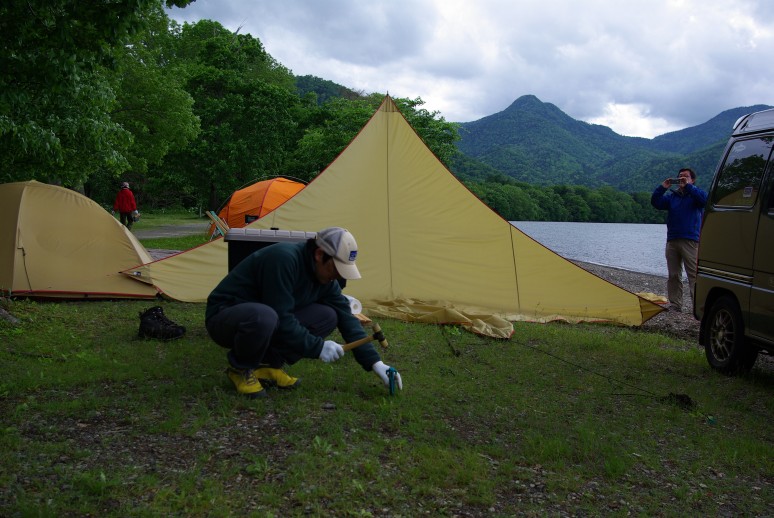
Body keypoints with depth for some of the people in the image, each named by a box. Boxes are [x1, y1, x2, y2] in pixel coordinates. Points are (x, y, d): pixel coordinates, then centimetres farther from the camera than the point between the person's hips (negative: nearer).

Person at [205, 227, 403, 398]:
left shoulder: (324, 277, -3)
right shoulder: (284, 258, -29)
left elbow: (346, 318, -1)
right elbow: (280, 319, -31)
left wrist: (374, 362, -8)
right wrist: (318, 346, -24)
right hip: (225, 317, -8)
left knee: (328, 317, -8)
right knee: (263, 316, -42)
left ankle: (268, 364, 0)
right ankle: (240, 369, -11)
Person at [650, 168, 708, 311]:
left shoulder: (695, 194, 4)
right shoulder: (672, 196, 17)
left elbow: (704, 199, -18)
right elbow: (656, 203, 6)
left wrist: (688, 186, -19)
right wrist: (662, 188, -6)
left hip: (690, 241, -5)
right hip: (672, 241, 5)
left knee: (694, 275, -9)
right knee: (673, 275, 8)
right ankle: (675, 305, 14)